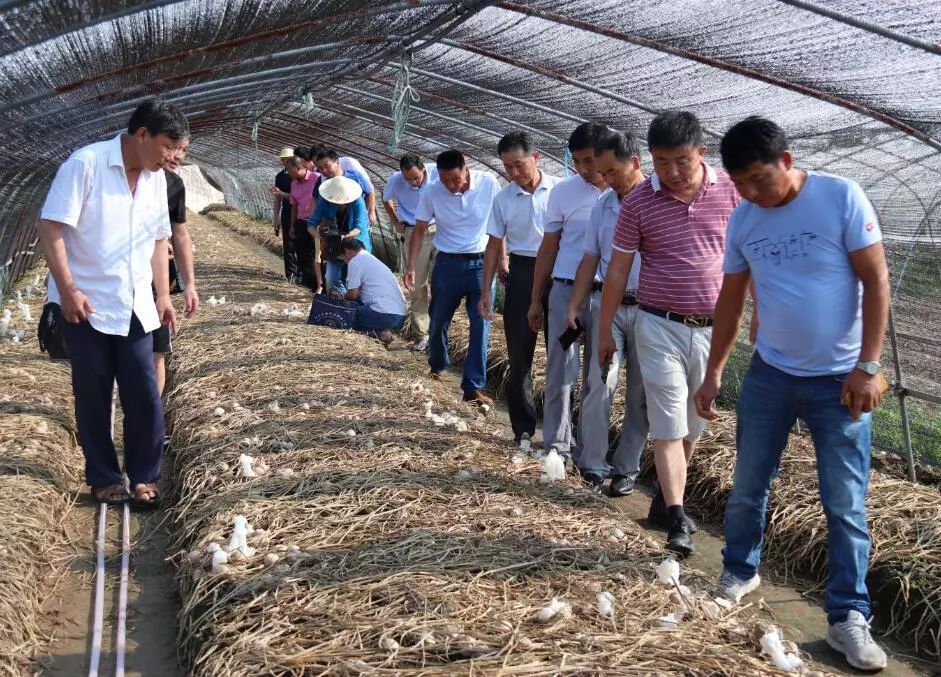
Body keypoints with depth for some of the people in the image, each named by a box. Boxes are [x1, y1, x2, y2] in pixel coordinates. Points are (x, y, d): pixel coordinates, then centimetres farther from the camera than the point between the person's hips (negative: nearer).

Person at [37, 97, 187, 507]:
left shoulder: (157, 178, 6)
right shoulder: (85, 164, -13)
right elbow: (51, 228, -15)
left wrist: (163, 294, 10)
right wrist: (68, 290, -19)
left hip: (134, 306, 5)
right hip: (86, 305, -5)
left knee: (145, 395, 3)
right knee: (93, 396, 6)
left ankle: (143, 477, 17)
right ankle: (103, 479, 19)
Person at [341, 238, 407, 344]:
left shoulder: (355, 261, -1)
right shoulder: (373, 259, 25)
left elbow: (353, 294, -1)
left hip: (385, 314, -8)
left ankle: (377, 331, -6)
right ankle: (381, 330, 5)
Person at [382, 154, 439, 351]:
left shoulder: (437, 175, -14)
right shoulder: (395, 181, -8)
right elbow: (386, 199, 15)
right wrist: (396, 222, 9)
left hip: (439, 231, -1)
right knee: (418, 284, 3)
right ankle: (421, 335, 11)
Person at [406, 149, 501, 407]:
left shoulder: (489, 184, -11)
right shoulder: (431, 192, -10)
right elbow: (419, 231, -1)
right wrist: (411, 266, -10)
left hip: (482, 262, -1)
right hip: (448, 264, 1)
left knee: (481, 325, -7)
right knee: (438, 320, 11)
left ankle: (474, 386, -2)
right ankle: (437, 366, 40)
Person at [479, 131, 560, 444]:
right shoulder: (503, 198, 4)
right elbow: (494, 245, 10)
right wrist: (486, 291, 6)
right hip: (522, 274, 2)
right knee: (519, 354, 5)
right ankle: (523, 428, 16)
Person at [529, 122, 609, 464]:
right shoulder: (563, 192, 1)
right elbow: (549, 248, 7)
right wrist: (535, 300, 7)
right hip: (567, 291, 0)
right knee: (561, 371, -1)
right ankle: (556, 445, 6)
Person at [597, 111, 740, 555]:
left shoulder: (730, 193, -2)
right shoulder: (638, 202, -6)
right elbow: (618, 269, 1)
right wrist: (605, 331, 4)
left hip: (713, 329, 2)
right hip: (660, 327, -2)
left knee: (693, 426, 13)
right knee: (668, 425, -5)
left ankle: (664, 501, 30)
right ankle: (677, 520, -2)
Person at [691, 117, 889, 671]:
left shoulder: (841, 198, -13)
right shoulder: (743, 221, 1)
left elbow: (876, 282, -12)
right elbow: (731, 301, 10)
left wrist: (867, 366, -17)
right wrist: (713, 373, 9)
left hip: (839, 379, -4)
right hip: (769, 373, 4)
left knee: (846, 504, 0)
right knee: (748, 487, 12)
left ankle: (849, 617, 9)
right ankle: (740, 572, 34)